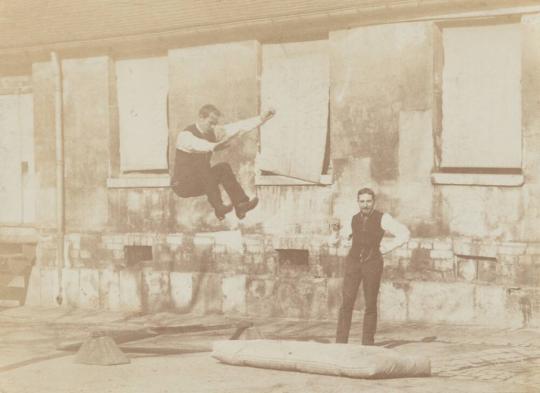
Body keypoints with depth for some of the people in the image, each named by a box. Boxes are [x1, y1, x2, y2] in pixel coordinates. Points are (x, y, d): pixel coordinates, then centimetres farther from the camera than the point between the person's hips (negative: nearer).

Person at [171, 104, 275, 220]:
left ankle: (241, 204, -21)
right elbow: (196, 144, -43)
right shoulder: (185, 135, -19)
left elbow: (239, 127, -4)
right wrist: (215, 146, -60)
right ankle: (217, 206, -37)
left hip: (201, 182, 7)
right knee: (203, 166, -32)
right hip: (183, 184, -6)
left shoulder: (213, 132, 1)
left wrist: (262, 118, -12)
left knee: (223, 168, -17)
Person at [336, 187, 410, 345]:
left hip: (373, 264, -2)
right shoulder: (355, 219, 8)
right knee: (347, 303, -8)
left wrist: (387, 248, -8)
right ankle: (341, 342, -9)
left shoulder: (382, 218, -6)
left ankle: (367, 343, 11)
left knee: (371, 305, 2)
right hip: (353, 263, 3)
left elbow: (404, 234, -8)